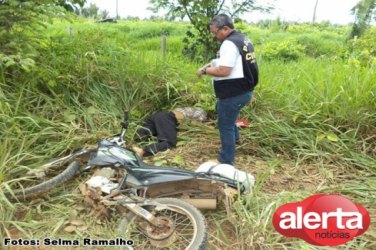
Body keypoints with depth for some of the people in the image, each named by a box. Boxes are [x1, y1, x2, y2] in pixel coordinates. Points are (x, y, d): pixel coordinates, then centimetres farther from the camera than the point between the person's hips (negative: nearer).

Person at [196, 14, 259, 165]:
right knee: (222, 111, 32)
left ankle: (226, 161, 15)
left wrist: (205, 70, -12)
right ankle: (235, 137, 46)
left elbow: (224, 71, -26)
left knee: (225, 126, 2)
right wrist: (214, 64, 13)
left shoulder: (229, 44, -20)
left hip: (233, 94, -10)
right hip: (244, 90, 10)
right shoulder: (243, 39, 12)